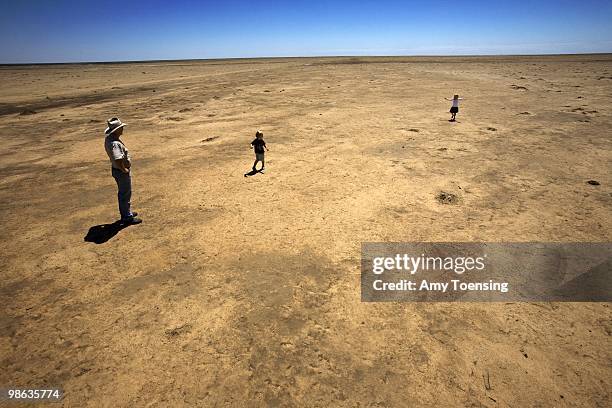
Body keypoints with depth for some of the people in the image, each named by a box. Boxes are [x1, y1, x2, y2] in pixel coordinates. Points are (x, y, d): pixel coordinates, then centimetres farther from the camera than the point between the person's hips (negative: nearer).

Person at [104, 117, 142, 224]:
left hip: (116, 169, 10)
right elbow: (118, 160, -40)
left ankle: (125, 212, 39)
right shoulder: (115, 144, -30)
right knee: (125, 194, 4)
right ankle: (127, 217, 17)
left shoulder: (108, 138, 1)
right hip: (121, 171, -10)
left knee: (122, 193, 23)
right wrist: (124, 169, -23)